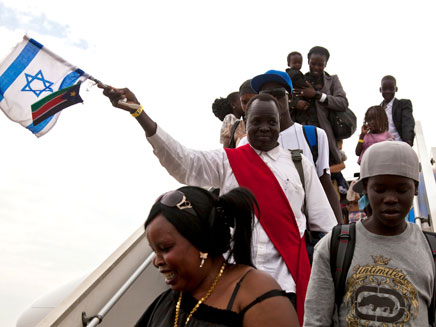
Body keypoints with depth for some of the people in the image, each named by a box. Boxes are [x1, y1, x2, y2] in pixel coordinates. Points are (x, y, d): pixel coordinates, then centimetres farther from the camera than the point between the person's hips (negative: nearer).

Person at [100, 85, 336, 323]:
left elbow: (325, 223, 11)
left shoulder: (300, 165, 10)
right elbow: (182, 160, -10)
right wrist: (138, 112, -21)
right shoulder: (226, 161, 6)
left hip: (285, 280, 1)